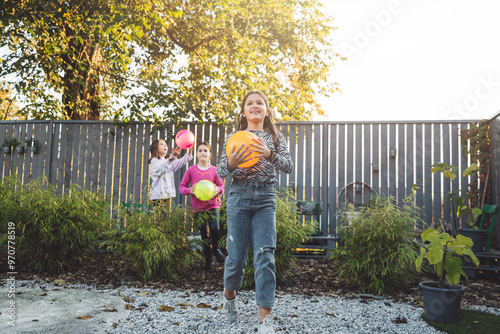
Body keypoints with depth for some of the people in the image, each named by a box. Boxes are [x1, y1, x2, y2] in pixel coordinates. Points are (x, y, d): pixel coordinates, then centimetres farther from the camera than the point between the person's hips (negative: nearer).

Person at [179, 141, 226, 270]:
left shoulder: (214, 170, 1)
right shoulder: (191, 170, 0)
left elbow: (221, 186, 7)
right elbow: (181, 187, 4)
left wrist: (218, 189, -16)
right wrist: (189, 190, -16)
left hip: (212, 205, 0)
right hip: (198, 206, 1)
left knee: (215, 229, -19)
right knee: (204, 234, 7)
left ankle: (216, 249, 13)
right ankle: (208, 261, 23)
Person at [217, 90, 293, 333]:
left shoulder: (276, 138, 10)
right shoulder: (234, 138, 9)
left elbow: (289, 167, -3)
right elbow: (220, 171, 2)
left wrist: (270, 154, -24)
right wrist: (231, 163, -23)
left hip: (265, 201, 0)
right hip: (239, 200, 0)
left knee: (265, 255, -10)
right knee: (236, 256, 2)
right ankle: (229, 294, 34)